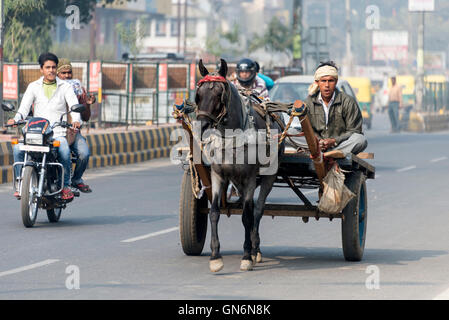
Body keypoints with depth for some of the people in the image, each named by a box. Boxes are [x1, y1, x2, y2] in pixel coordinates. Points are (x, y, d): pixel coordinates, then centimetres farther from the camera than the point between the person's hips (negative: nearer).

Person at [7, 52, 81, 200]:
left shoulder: (65, 87, 9)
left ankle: (66, 185, -12)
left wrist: (76, 120, -27)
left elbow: (74, 105, -4)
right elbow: (24, 106, 1)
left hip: (58, 133, -1)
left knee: (64, 151, -33)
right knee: (18, 148, -26)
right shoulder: (33, 86, 12)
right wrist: (16, 118, -22)